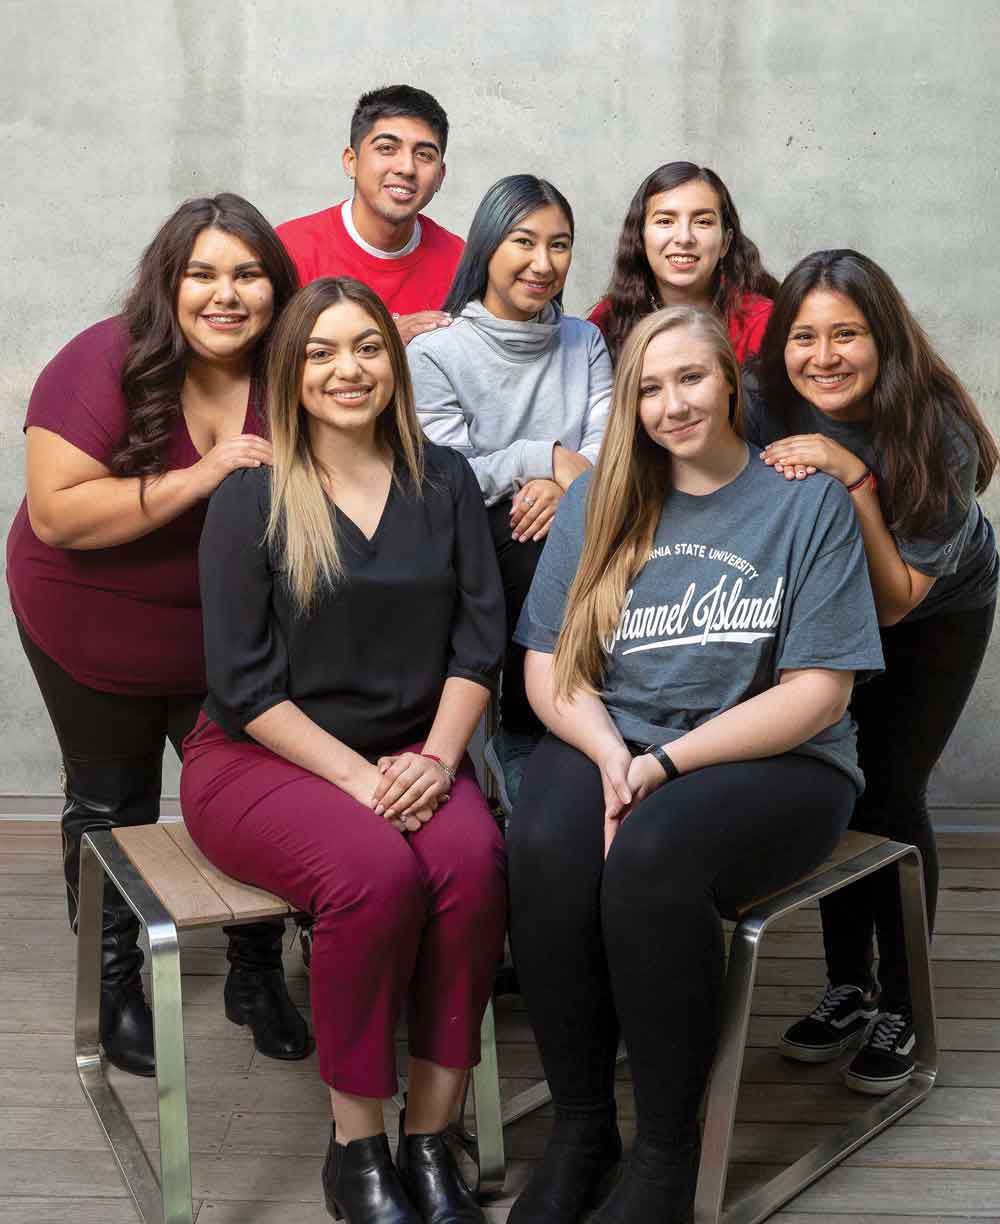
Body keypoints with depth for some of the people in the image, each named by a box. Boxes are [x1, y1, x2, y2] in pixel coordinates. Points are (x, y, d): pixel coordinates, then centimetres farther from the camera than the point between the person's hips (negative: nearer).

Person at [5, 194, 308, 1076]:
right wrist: (196, 481, -32)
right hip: (98, 633, -2)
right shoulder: (106, 363, -21)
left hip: (229, 636, 3)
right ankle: (116, 987, 34)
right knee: (111, 808, 14)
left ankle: (257, 977, 28)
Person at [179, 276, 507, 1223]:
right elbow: (244, 681, -8)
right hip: (259, 757, -3)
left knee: (474, 858, -29)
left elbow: (479, 638, 4)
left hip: (411, 755, 3)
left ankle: (429, 1140, -14)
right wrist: (358, 777, -17)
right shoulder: (250, 500, -2)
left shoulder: (444, 482, 8)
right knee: (379, 870, -32)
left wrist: (436, 758, -11)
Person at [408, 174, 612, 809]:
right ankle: (523, 733, -17)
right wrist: (543, 457, -15)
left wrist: (566, 482, -19)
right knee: (533, 531, -32)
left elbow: (604, 448, 2)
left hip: (568, 545, 3)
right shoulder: (436, 353, 0)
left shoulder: (584, 342, 15)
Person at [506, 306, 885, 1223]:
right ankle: (580, 1127, -10)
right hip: (610, 743, 3)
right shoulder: (599, 501, 11)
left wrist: (666, 764, -15)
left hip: (775, 762, -3)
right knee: (546, 847, -30)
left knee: (650, 856, -34)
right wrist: (610, 755, -14)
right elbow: (550, 668, 7)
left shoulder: (809, 501, 0)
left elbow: (818, 693, -6)